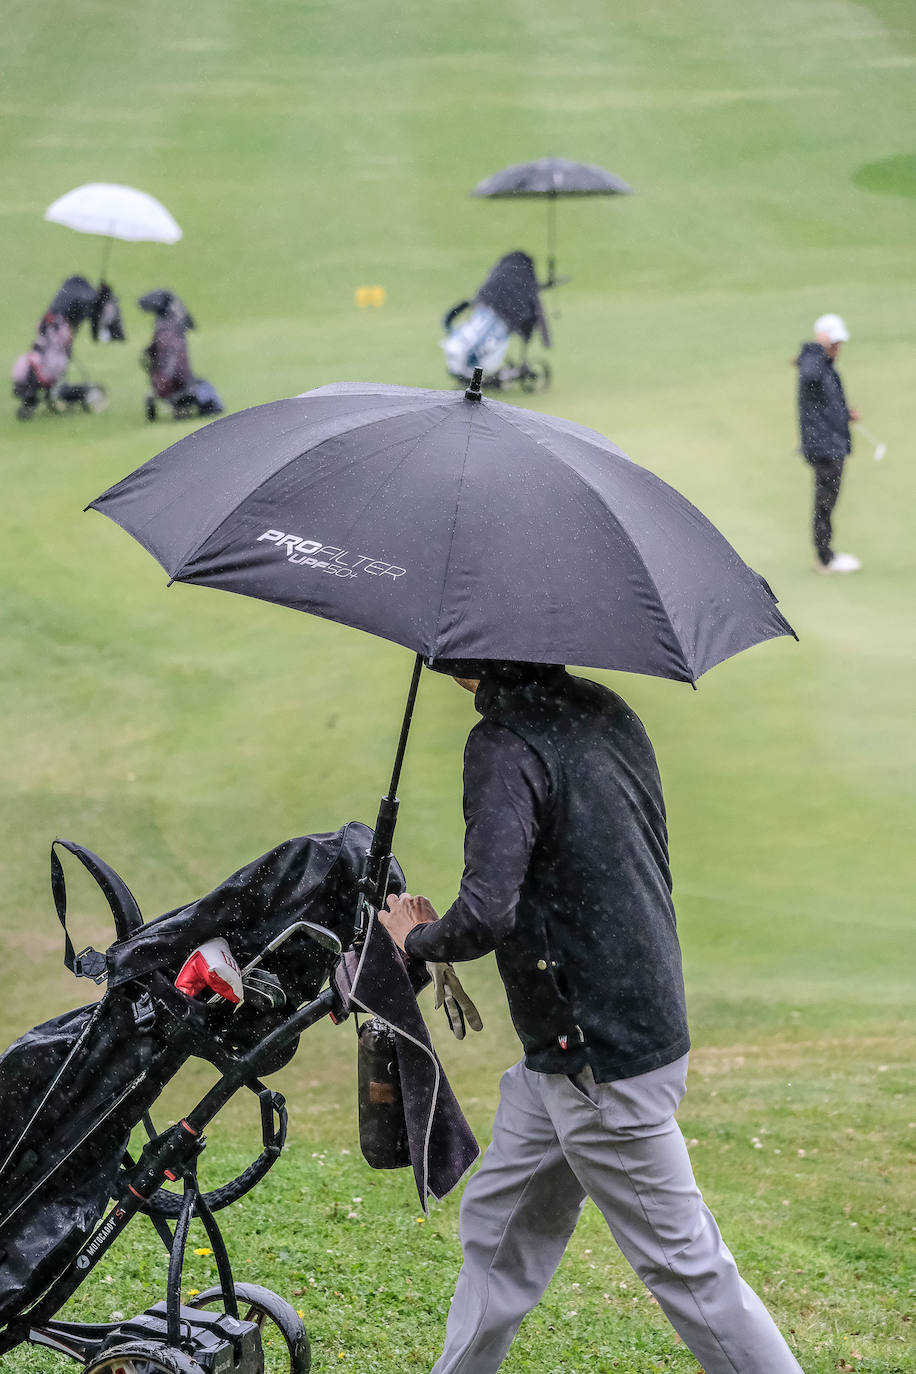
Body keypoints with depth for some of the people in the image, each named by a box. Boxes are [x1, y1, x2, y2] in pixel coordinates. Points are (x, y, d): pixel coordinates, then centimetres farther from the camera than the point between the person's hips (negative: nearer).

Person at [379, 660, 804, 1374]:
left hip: (600, 1058, -10)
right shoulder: (605, 714, 7)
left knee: (682, 1261, -1)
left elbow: (486, 914, -28)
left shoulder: (506, 744, -20)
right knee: (498, 1223, 18)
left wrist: (418, 937, -7)